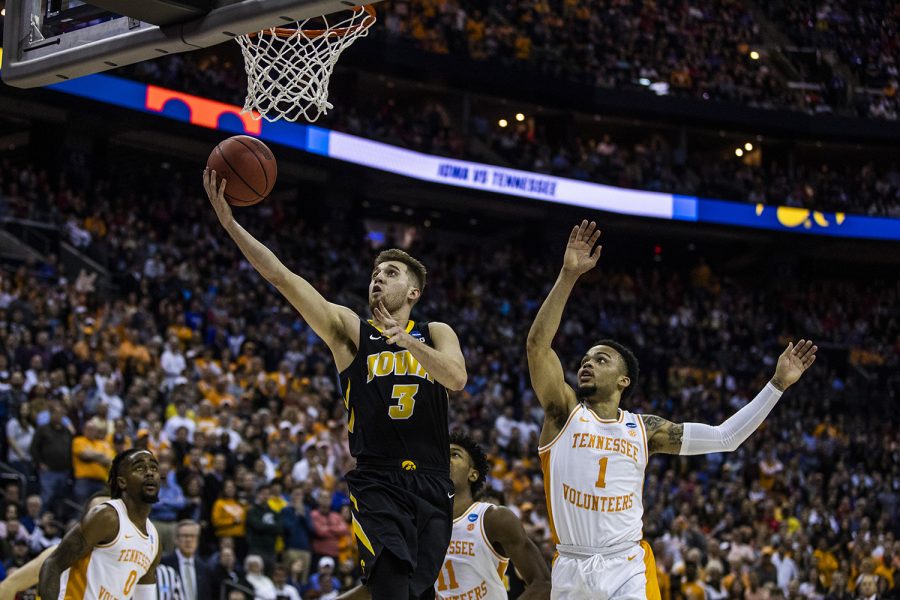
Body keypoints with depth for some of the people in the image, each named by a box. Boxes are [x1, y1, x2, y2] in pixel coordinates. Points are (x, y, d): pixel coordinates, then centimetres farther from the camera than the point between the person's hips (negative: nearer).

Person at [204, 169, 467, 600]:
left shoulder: (436, 334, 12)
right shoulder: (349, 330, 7)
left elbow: (457, 378, -9)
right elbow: (280, 276, -4)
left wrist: (407, 341, -23)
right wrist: (230, 223, -13)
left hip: (431, 483, 3)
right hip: (375, 480, -3)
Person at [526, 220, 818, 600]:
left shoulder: (643, 429, 10)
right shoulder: (564, 413, 4)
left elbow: (725, 438, 10)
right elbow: (537, 344, -9)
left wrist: (777, 384, 6)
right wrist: (568, 276, -18)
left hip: (627, 569, 0)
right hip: (571, 569, 0)